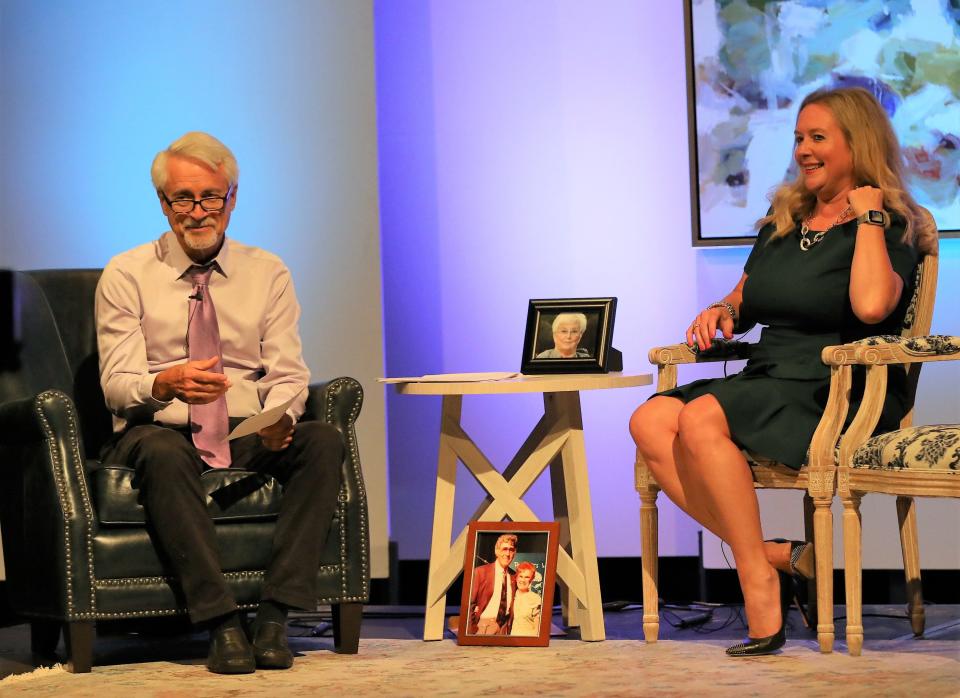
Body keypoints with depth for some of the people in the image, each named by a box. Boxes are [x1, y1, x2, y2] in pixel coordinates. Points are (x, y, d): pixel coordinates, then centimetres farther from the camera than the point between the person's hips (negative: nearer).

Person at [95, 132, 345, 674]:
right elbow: (117, 385, -5)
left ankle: (276, 614, -32)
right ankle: (221, 623, -39)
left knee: (324, 441, -28)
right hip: (164, 433, -2)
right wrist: (166, 384, -29)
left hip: (251, 438, 2)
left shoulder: (268, 273, 12)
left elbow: (288, 375, 3)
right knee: (161, 451, -38)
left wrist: (280, 418, -22)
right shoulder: (127, 275, 5)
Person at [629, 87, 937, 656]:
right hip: (769, 384, 8)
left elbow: (871, 306, -23)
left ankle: (759, 578, -24)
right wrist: (722, 311, 7)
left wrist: (868, 217, -13)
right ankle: (774, 556, -23)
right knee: (651, 421, -20)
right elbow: (744, 300, 31)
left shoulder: (890, 227, -2)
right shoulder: (783, 220, 21)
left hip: (840, 396, -7)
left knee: (701, 419, -31)